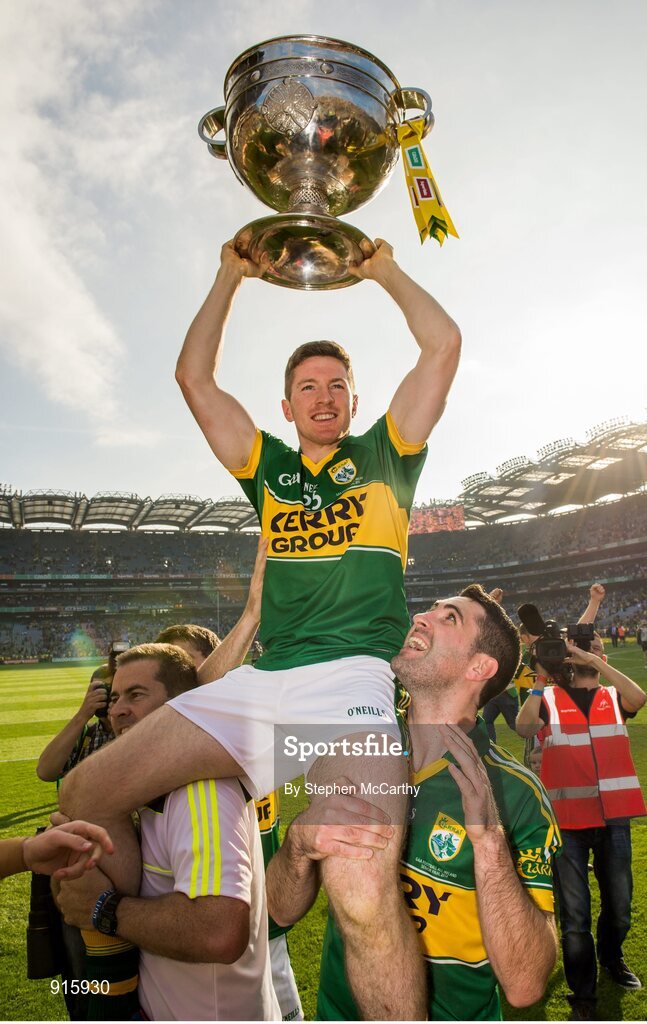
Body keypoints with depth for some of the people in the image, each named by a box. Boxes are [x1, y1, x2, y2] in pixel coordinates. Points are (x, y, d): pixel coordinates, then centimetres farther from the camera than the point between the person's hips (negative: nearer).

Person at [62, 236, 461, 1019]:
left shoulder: (383, 455, 16)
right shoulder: (268, 467, 22)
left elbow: (444, 344, 11)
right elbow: (194, 377, 22)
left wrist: (384, 272, 24)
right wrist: (231, 278, 28)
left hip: (355, 676, -4)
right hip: (263, 680, 5)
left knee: (362, 885, -30)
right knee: (85, 796, -4)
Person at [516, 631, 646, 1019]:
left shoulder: (613, 697, 8)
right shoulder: (549, 698, 2)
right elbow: (524, 728, -18)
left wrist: (594, 662, -22)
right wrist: (540, 681, -23)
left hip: (614, 816, 2)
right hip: (568, 817, -2)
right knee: (575, 913, 6)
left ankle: (612, 957, 49)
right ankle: (583, 995, 25)